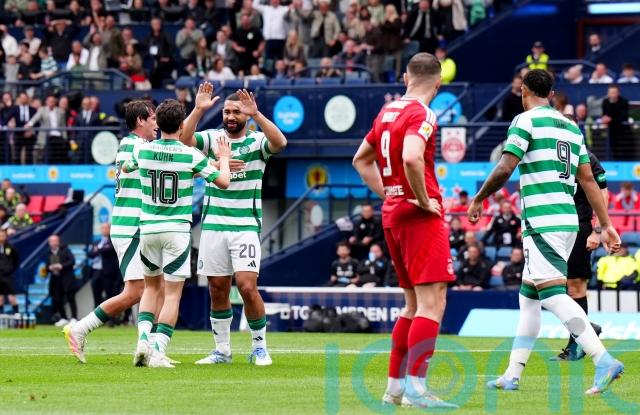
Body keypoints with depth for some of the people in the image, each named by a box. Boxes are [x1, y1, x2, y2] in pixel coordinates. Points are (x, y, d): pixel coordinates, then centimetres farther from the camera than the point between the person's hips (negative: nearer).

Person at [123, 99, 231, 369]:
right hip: (177, 230, -4)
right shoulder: (191, 156, -11)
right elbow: (223, 182, -4)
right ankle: (158, 351, -8)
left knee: (151, 286, 20)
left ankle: (143, 340, 2)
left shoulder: (142, 150, -1)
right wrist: (224, 158, 15)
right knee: (173, 294, 0)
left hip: (148, 228, 4)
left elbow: (125, 169, 21)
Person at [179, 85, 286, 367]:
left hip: (246, 226, -3)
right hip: (213, 225, 3)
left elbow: (280, 142, -21)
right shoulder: (212, 138, 6)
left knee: (247, 287, -12)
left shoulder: (257, 141, 0)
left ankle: (259, 347, 3)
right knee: (218, 290, 6)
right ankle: (222, 350, 18)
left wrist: (256, 114, -30)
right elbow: (184, 140, -12)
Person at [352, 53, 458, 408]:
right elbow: (411, 158, -31)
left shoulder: (387, 112, 13)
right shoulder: (423, 115, -12)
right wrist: (424, 199, -19)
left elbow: (361, 159, 26)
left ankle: (394, 387, 18)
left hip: (392, 213, 9)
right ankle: (416, 389, -17)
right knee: (432, 303, -10)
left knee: (414, 304, 17)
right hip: (421, 217, -9)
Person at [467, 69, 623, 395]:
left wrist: (478, 200, 3)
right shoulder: (571, 127, 17)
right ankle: (512, 376, 17)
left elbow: (504, 169, -12)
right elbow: (588, 179, 16)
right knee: (528, 298, 14)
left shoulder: (526, 121, -4)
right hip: (568, 220, 8)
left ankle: (604, 361, -27)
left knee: (553, 295, -14)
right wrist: (606, 225, 16)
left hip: (541, 222, -8)